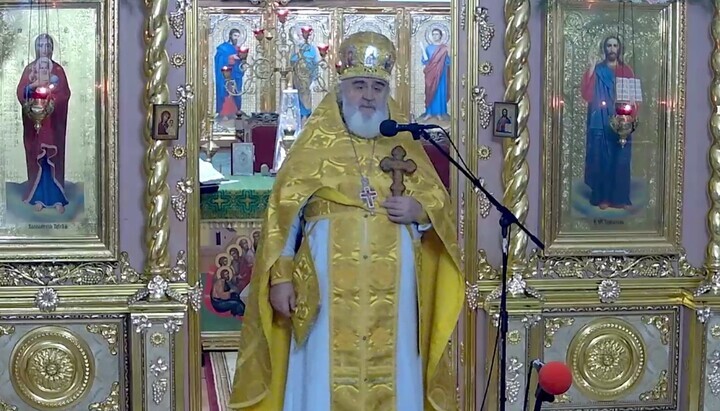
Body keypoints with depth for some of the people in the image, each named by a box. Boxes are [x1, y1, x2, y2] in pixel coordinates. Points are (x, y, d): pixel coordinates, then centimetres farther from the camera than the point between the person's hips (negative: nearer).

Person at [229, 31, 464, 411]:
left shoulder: (405, 144, 11)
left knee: (390, 375, 4)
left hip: (391, 290, 2)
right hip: (330, 286, -2)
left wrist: (419, 211, -9)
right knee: (327, 377, -1)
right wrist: (280, 276, -7)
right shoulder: (316, 143, 4)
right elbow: (283, 212, 1)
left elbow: (440, 203, 14)